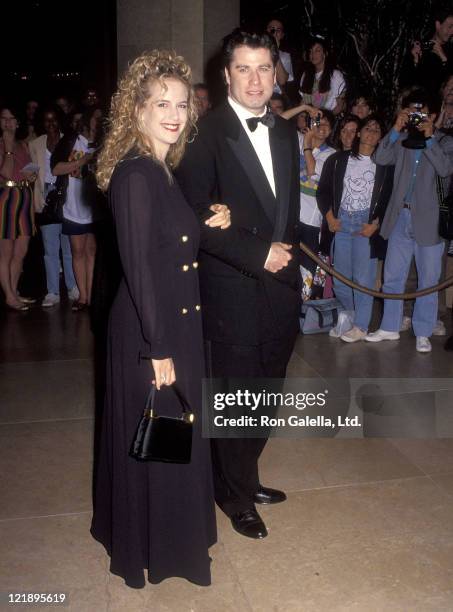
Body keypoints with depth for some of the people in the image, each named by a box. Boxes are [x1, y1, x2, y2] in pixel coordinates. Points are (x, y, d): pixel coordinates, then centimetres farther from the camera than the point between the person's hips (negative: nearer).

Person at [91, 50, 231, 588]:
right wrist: (158, 349, -20)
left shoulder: (164, 171, 9)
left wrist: (214, 223, -2)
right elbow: (139, 265, -22)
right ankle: (153, 548, 29)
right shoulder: (135, 174, -18)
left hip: (175, 322, 9)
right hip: (148, 330, -9)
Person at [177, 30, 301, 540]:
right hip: (234, 297, -6)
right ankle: (237, 497, 29)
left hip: (280, 291, 7)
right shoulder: (205, 135, -10)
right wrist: (259, 254, -17)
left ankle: (244, 478, 39)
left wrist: (288, 254, 9)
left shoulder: (286, 133, 12)